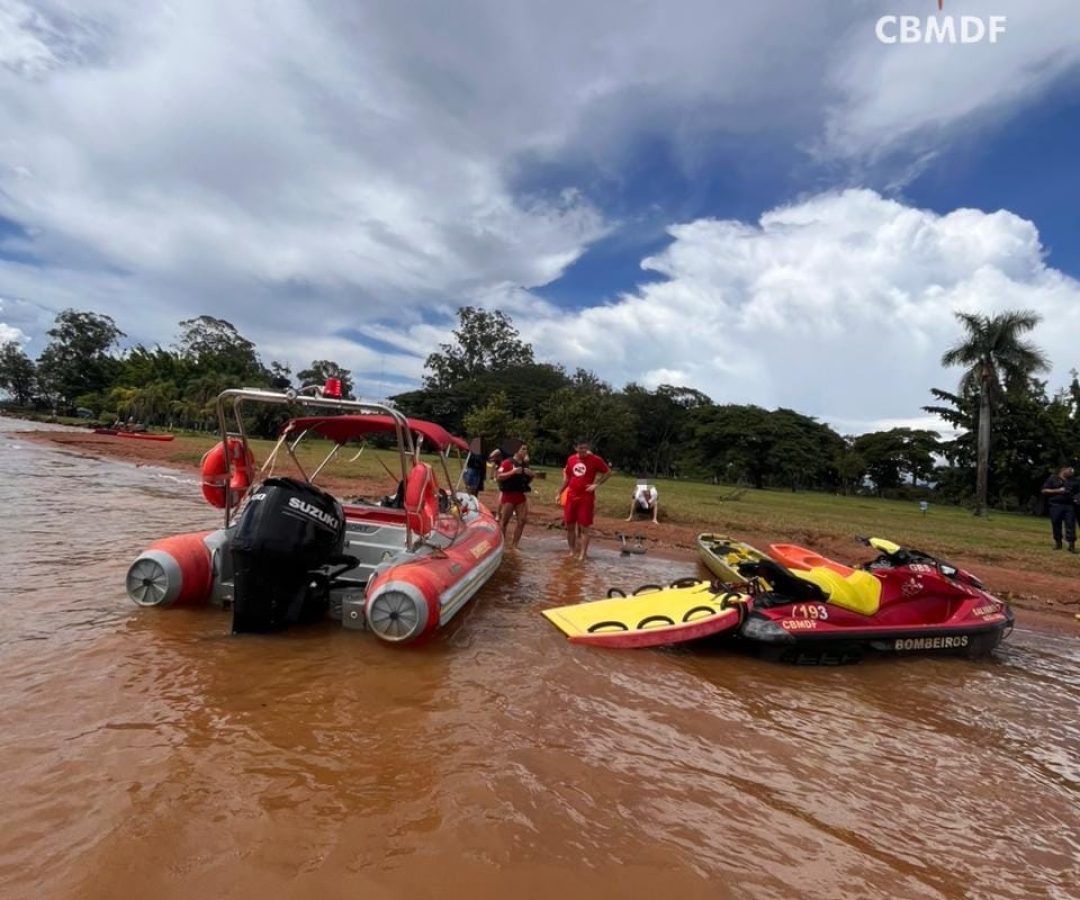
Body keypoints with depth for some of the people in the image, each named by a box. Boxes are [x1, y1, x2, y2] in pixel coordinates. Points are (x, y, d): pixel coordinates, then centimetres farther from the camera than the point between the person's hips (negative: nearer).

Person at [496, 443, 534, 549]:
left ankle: (514, 545, 12)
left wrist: (532, 475, 1)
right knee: (504, 520, 2)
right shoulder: (507, 462, -8)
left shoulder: (525, 464, 12)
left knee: (522, 520, 2)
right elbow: (498, 477, -16)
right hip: (509, 494, -6)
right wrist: (512, 472, -23)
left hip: (521, 495, 7)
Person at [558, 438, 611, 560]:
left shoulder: (595, 460, -7)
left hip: (586, 498, -5)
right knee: (569, 526, 8)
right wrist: (559, 493, 16)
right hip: (571, 497, 5)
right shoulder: (571, 459, 6)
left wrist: (596, 484, -9)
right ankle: (572, 551, 22)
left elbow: (608, 473, 1)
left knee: (584, 527, -3)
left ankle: (582, 554, 2)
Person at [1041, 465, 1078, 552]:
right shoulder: (1052, 479, 7)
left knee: (1070, 525, -5)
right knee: (1056, 525, 2)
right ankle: (1058, 543, 13)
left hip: (1069, 506, 3)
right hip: (1056, 505, -2)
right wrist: (1057, 491, -11)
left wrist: (1076, 498, 5)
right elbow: (1044, 491, 0)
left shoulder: (1073, 481, 18)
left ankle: (1072, 545, -5)